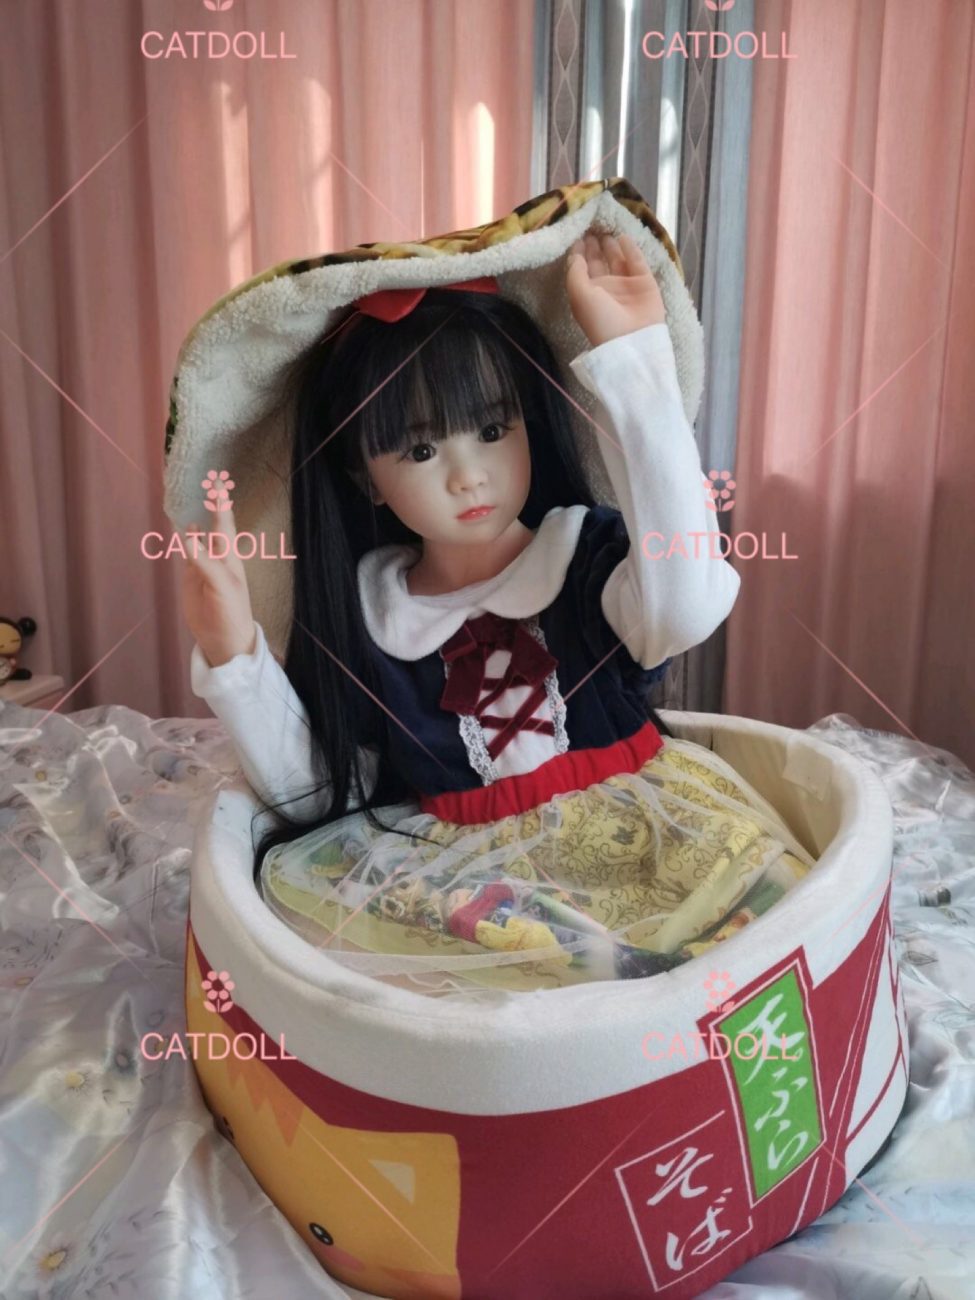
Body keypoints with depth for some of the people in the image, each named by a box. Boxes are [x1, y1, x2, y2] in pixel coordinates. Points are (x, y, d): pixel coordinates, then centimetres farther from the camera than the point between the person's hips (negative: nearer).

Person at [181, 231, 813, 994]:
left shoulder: (587, 556, -5)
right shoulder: (361, 609, 3)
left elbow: (687, 606, -29)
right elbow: (315, 794, 4)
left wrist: (634, 358, -27)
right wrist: (235, 659, -11)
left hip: (626, 835, -3)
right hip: (456, 866, 4)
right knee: (296, 874, -24)